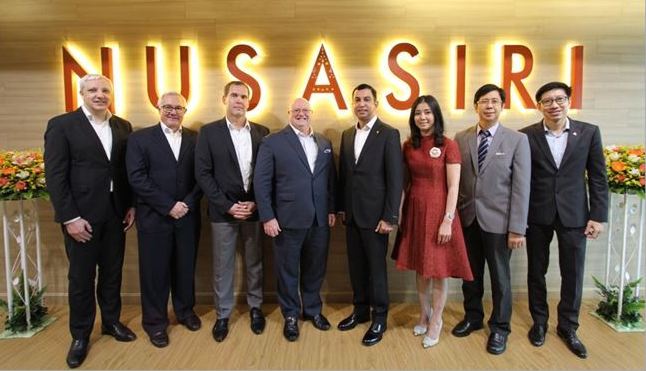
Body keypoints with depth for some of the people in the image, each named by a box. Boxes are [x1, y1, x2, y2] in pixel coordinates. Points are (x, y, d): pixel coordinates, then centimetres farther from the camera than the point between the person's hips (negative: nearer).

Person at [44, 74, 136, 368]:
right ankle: (80, 335, 27)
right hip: (81, 215, -3)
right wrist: (70, 217, -14)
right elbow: (55, 176, -10)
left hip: (115, 213, 4)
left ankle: (111, 321, 34)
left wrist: (131, 205, 4)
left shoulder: (123, 126, 7)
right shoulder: (61, 125, -5)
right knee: (81, 277, 9)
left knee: (112, 272, 15)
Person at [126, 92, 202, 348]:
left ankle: (185, 311, 35)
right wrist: (169, 206, -14)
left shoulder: (195, 139, 7)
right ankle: (154, 321, 27)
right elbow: (137, 178, -9)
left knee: (186, 268, 14)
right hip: (154, 217, -2)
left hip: (187, 216, 3)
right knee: (155, 271, 8)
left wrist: (187, 204, -11)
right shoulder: (140, 138, 0)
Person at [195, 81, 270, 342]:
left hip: (254, 208, 2)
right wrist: (227, 205, -12)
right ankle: (222, 315, 25)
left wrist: (256, 202, -7)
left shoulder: (262, 132, 4)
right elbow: (203, 173, -6)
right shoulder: (209, 132, -1)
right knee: (222, 266, 8)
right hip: (223, 210, -1)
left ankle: (255, 308, 31)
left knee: (254, 263, 13)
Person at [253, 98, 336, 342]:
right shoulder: (273, 142, -3)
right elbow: (261, 182, -6)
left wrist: (331, 209, 7)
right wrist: (267, 217, -10)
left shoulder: (324, 143, 10)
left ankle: (313, 310, 37)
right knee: (288, 270, 10)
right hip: (288, 219, -4)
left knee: (315, 268, 16)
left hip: (319, 220, 4)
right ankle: (291, 316, 30)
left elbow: (331, 179, 12)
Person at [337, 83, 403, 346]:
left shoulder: (389, 134, -8)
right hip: (351, 214, 6)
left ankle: (379, 318, 22)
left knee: (376, 267, 6)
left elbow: (395, 178, -12)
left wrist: (389, 216, -16)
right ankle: (360, 310, 32)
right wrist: (341, 207, 10)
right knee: (356, 266, 15)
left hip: (375, 214, -5)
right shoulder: (347, 135, 10)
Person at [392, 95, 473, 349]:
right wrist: (404, 209, 6)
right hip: (414, 211, 4)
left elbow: (453, 187, -11)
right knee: (420, 266, 15)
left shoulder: (448, 145, -8)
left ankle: (436, 321, 23)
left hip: (438, 211, -4)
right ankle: (424, 314, 33)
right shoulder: (409, 145, 5)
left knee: (439, 268, 5)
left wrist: (447, 221, -16)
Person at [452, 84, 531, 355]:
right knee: (470, 273, 16)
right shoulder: (461, 138, 3)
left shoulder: (517, 140, -4)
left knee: (500, 276, 11)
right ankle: (473, 317, 37)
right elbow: (456, 180, 3)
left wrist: (517, 228, -12)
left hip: (498, 220, -2)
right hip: (467, 218, 3)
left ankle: (499, 328, 31)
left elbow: (521, 187, -8)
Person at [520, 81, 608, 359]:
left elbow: (598, 177, 2)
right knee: (536, 272, 11)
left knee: (573, 275, 9)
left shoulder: (589, 132, 1)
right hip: (537, 215, 0)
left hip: (574, 215, 1)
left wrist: (598, 216, -3)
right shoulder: (526, 136, -3)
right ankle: (539, 322, 30)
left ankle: (568, 327, 29)